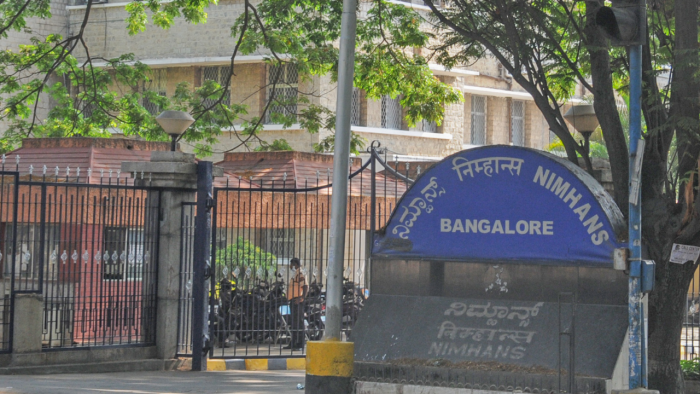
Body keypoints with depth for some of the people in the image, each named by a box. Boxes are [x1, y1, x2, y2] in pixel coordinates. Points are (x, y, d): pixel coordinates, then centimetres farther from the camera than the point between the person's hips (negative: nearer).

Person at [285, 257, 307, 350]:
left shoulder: (300, 274, -12)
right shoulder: (296, 275, 20)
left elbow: (305, 287, -23)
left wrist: (302, 297, -28)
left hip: (297, 301, -11)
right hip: (293, 301, 11)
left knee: (298, 322, -12)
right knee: (294, 323, 14)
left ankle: (300, 344, -13)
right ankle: (293, 343, 20)